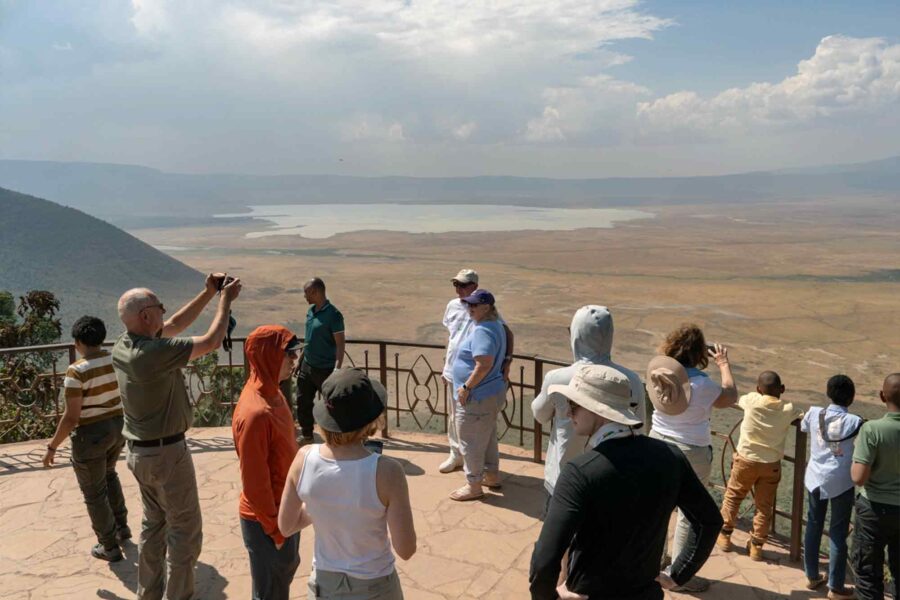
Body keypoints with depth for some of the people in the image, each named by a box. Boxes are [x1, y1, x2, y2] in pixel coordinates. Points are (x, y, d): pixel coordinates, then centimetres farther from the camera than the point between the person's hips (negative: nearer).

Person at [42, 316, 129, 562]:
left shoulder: (77, 371, -21)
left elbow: (71, 417, -21)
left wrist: (52, 446, -8)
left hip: (91, 435, -6)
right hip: (118, 428, 7)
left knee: (94, 493, 12)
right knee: (108, 474, 32)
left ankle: (109, 547, 24)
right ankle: (121, 526, 40)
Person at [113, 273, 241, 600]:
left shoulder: (123, 345, -2)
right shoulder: (156, 352, -28)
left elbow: (175, 325, 9)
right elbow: (211, 342, -20)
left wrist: (208, 293, 3)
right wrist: (225, 300, -8)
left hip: (138, 451, 9)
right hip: (166, 453, -9)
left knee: (154, 522, 22)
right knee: (185, 530, 6)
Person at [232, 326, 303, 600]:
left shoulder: (273, 394, -1)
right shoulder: (255, 413, -30)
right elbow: (254, 482, -24)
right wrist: (274, 528, -15)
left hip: (285, 510, 8)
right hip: (265, 519, -8)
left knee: (287, 569, 27)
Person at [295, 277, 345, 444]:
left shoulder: (333, 315, -17)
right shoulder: (310, 311, 6)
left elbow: (340, 344, -18)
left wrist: (336, 370, -25)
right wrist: (299, 362, 18)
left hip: (325, 369, -7)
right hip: (307, 366, 8)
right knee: (302, 401, 14)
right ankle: (306, 435, 32)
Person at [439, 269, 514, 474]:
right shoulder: (452, 306, 4)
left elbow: (508, 333, -14)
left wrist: (507, 360, -26)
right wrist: (446, 365, 17)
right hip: (454, 372, 6)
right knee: (455, 415, 17)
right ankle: (456, 454, 33)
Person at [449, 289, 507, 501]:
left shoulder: (482, 331, -23)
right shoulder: (496, 325, 9)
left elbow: (484, 365, -31)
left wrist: (466, 387, -23)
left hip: (476, 396, -11)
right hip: (493, 392, 11)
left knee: (470, 442, 2)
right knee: (488, 437, 23)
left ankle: (473, 486, 13)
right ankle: (492, 475, 36)